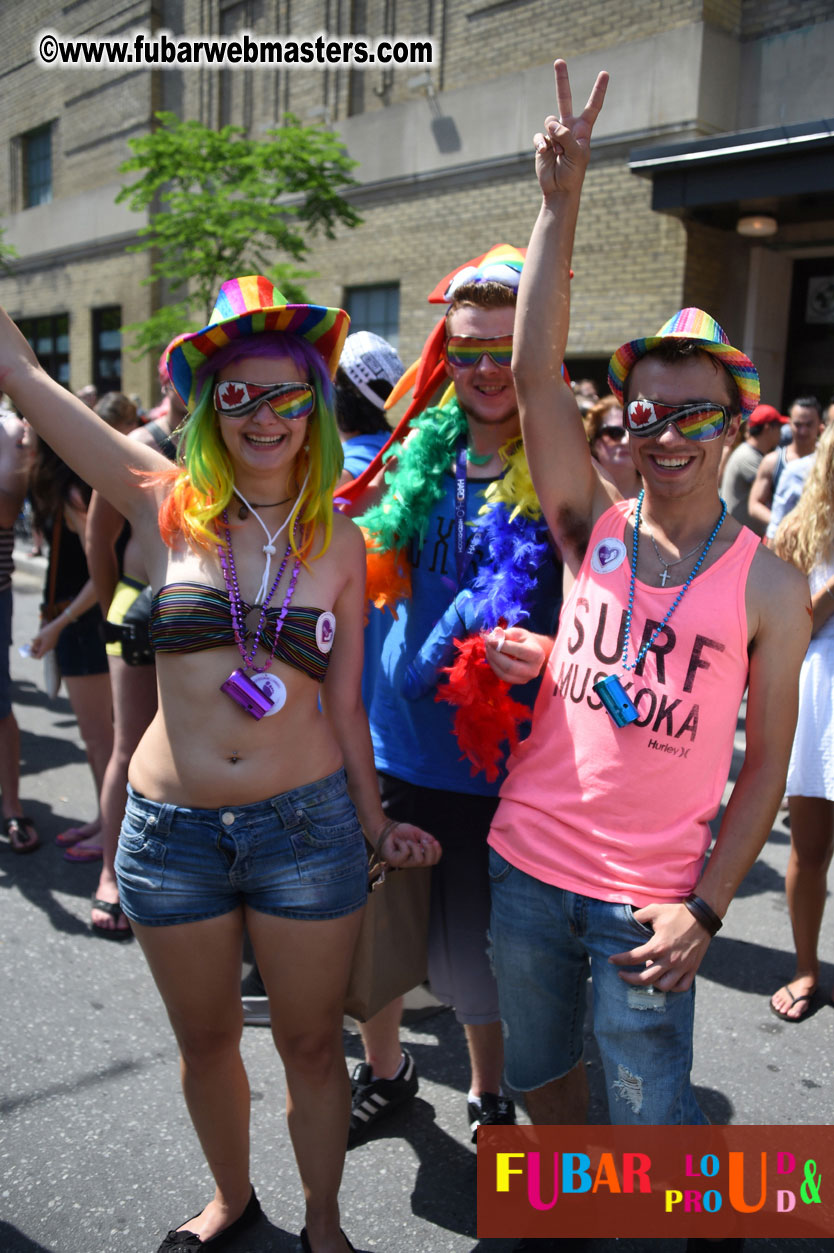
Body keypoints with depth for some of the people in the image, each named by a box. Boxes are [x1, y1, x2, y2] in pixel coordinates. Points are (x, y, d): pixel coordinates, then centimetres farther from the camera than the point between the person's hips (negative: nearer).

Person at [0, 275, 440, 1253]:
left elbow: (343, 705, 5)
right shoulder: (167, 505, -4)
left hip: (308, 825, 0)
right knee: (205, 1041, 20)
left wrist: (375, 821, 5)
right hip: (172, 830, 1)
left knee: (310, 1044, 14)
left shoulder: (340, 543, -1)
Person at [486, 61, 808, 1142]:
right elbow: (536, 371, -11)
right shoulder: (593, 528, -2)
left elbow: (766, 766, -3)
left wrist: (704, 909, -10)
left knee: (649, 1127, 6)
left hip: (650, 903, -2)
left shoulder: (770, 587, -6)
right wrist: (560, 198, -15)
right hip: (526, 868, 3)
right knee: (540, 1078, 21)